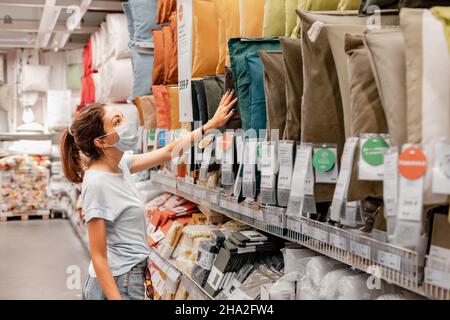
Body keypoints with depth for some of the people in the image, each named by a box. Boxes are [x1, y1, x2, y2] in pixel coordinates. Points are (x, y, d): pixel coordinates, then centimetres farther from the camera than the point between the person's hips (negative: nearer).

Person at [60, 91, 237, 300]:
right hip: (116, 285, -9)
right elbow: (98, 257, -21)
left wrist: (211, 125, 16)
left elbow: (168, 152, 15)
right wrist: (116, 298, -24)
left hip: (130, 279, 9)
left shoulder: (120, 165, 3)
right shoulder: (96, 183, -22)